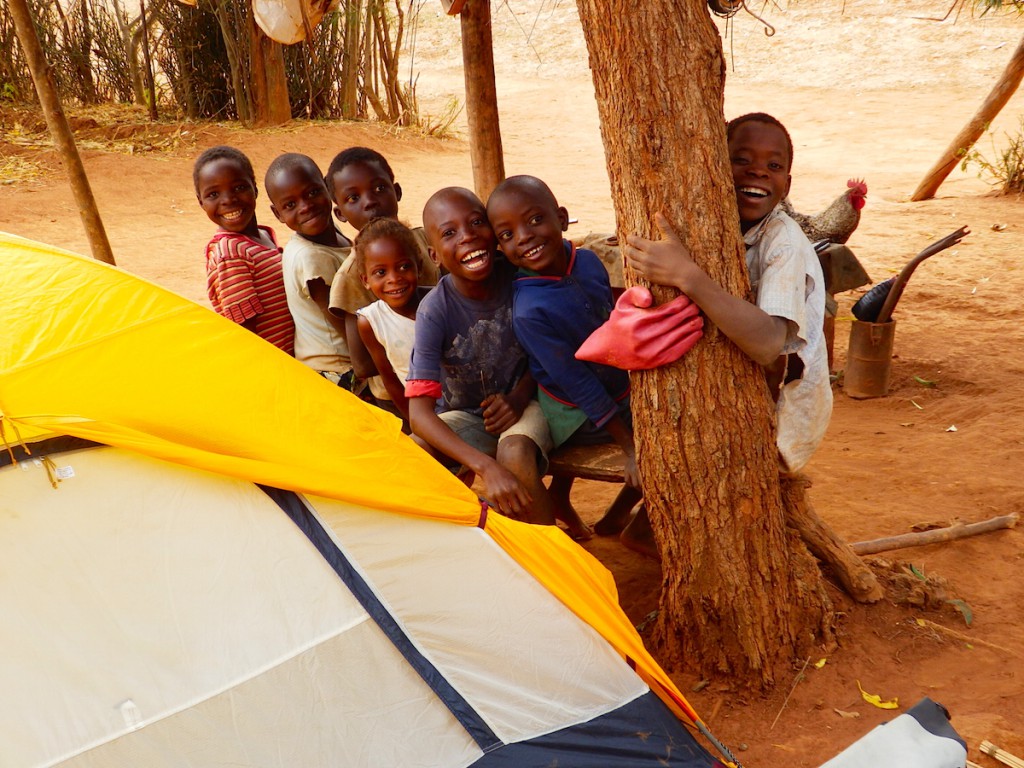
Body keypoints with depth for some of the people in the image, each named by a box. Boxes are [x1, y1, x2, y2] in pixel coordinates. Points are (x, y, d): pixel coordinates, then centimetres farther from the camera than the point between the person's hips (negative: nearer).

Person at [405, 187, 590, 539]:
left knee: (515, 451, -34)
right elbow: (419, 411, -29)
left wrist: (518, 397, -20)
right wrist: (486, 467, -41)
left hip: (523, 403, 0)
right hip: (466, 417, 1)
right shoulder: (435, 310, -22)